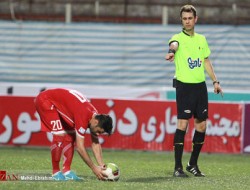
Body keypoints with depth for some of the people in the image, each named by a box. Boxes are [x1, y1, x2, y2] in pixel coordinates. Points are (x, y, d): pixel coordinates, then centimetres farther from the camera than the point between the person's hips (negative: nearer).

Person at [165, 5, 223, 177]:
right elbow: (174, 44, -31)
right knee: (182, 124, -12)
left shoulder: (201, 39, 13)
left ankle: (193, 164, 20)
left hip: (200, 85, 6)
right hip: (184, 86, -6)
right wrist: (172, 51, -54)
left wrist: (215, 81, 16)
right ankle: (178, 167, -8)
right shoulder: (179, 38, -6)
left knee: (201, 125, 6)